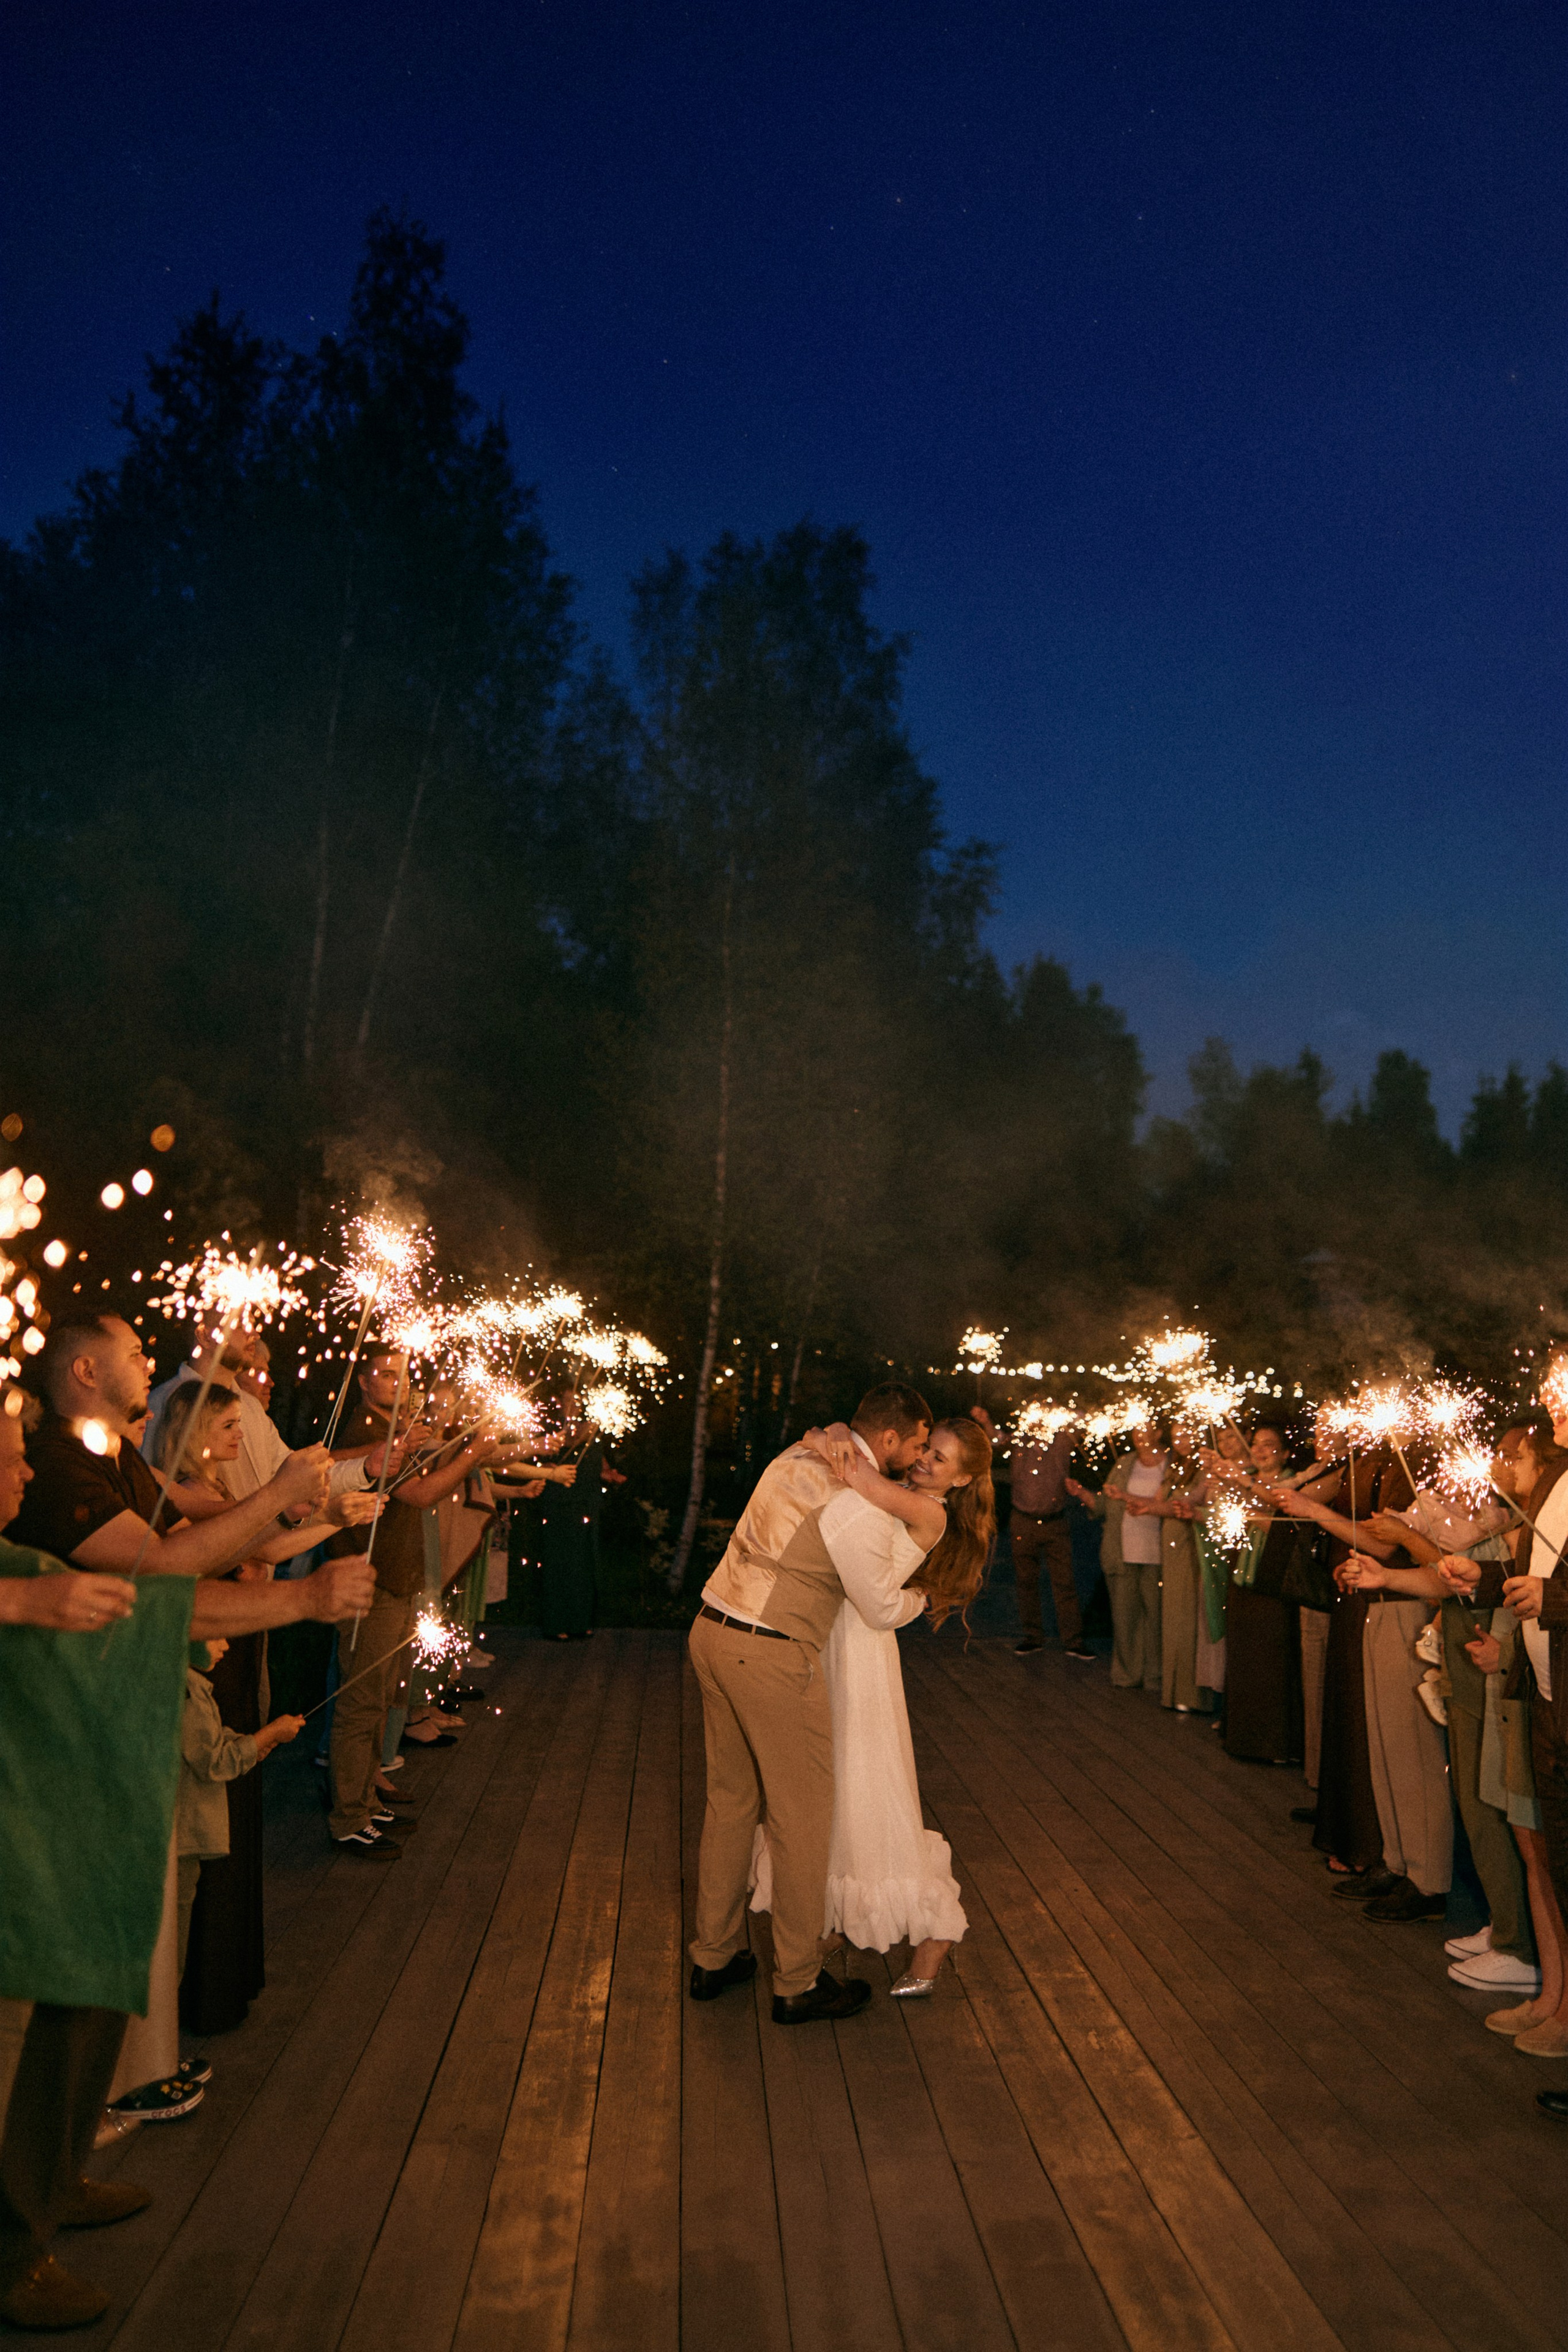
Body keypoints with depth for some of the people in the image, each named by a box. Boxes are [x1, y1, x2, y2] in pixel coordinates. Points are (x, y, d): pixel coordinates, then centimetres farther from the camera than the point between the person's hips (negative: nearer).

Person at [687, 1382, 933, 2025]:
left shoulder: (801, 1454, 7)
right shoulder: (863, 1509, -18)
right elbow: (884, 1611, -5)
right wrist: (922, 1597, 17)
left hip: (712, 1630, 9)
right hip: (771, 1658, -9)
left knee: (730, 1798, 20)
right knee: (802, 1816, 7)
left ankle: (713, 1956, 33)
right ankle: (798, 1984, 20)